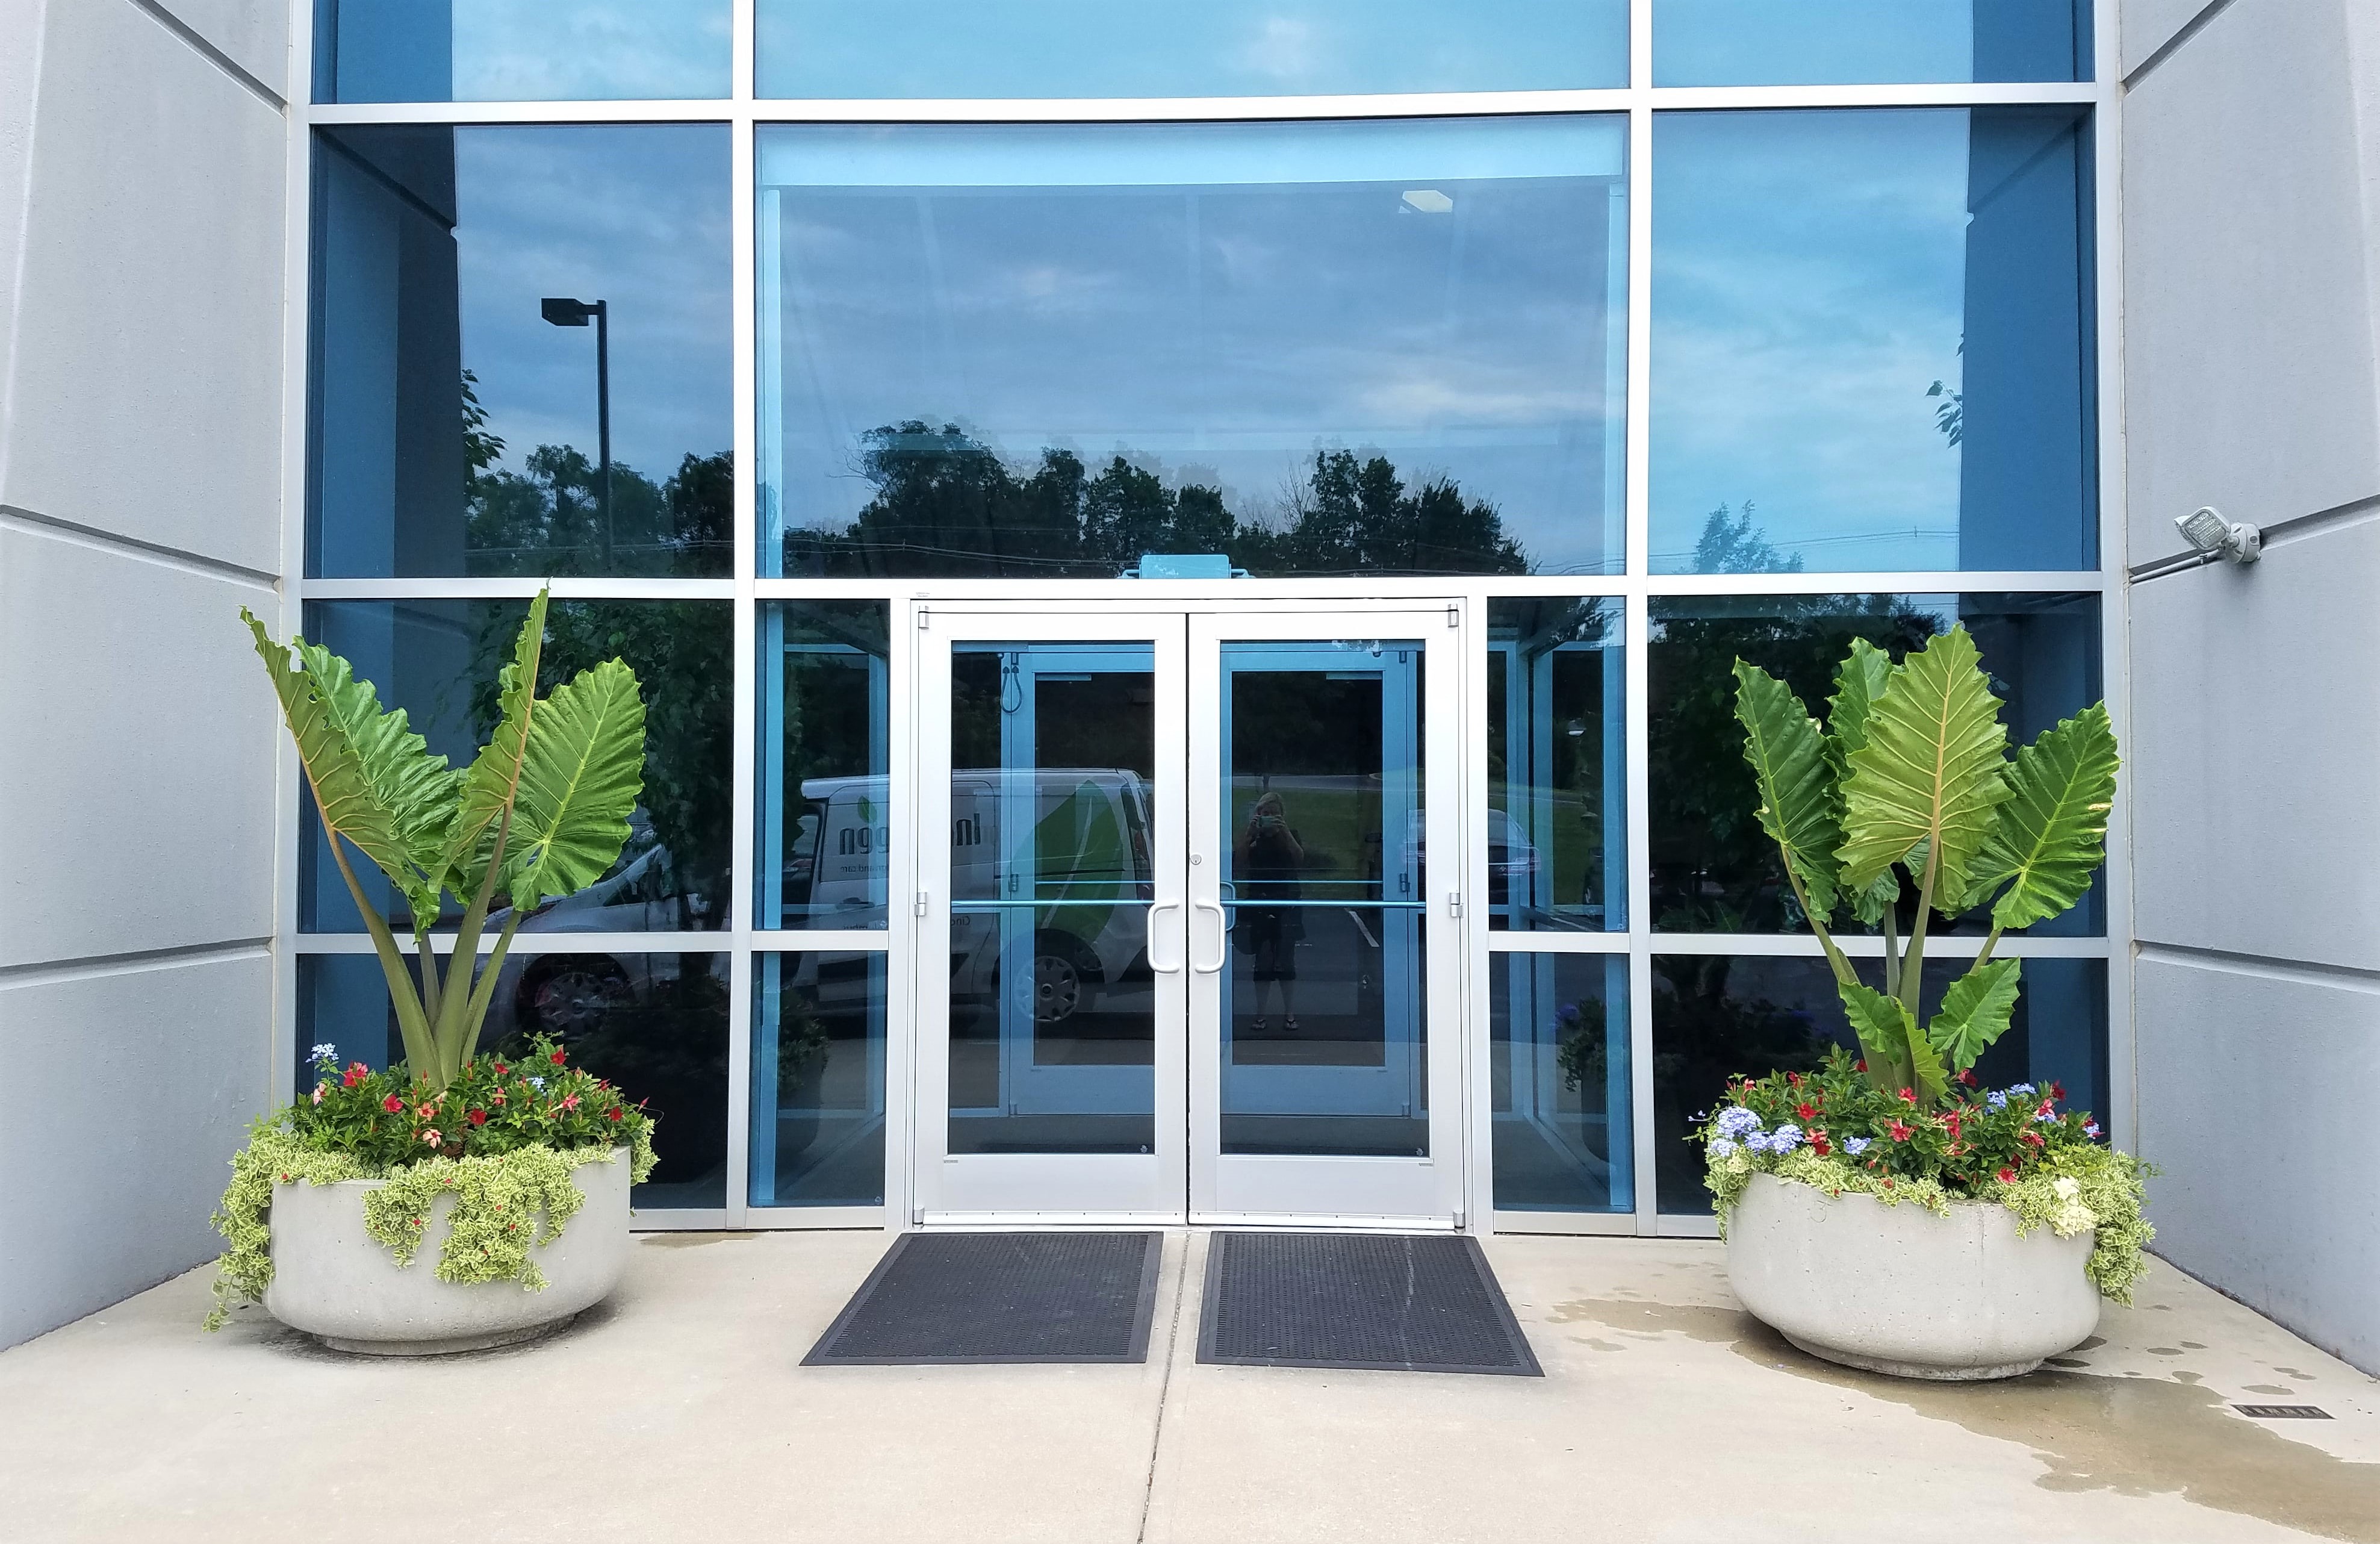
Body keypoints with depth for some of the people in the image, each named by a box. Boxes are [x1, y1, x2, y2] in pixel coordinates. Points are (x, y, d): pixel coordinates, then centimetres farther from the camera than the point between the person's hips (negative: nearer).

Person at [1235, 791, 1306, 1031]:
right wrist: (1250, 833, -16)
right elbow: (1238, 863, -10)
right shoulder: (1251, 838, 6)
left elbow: (1300, 859, -11)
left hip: (1286, 905, 0)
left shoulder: (1289, 836, 8)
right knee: (1262, 962, 2)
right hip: (1258, 904, 0)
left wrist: (1284, 831, -20)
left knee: (1286, 961, 0)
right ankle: (1260, 1013, 7)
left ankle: (1290, 1013, 5)